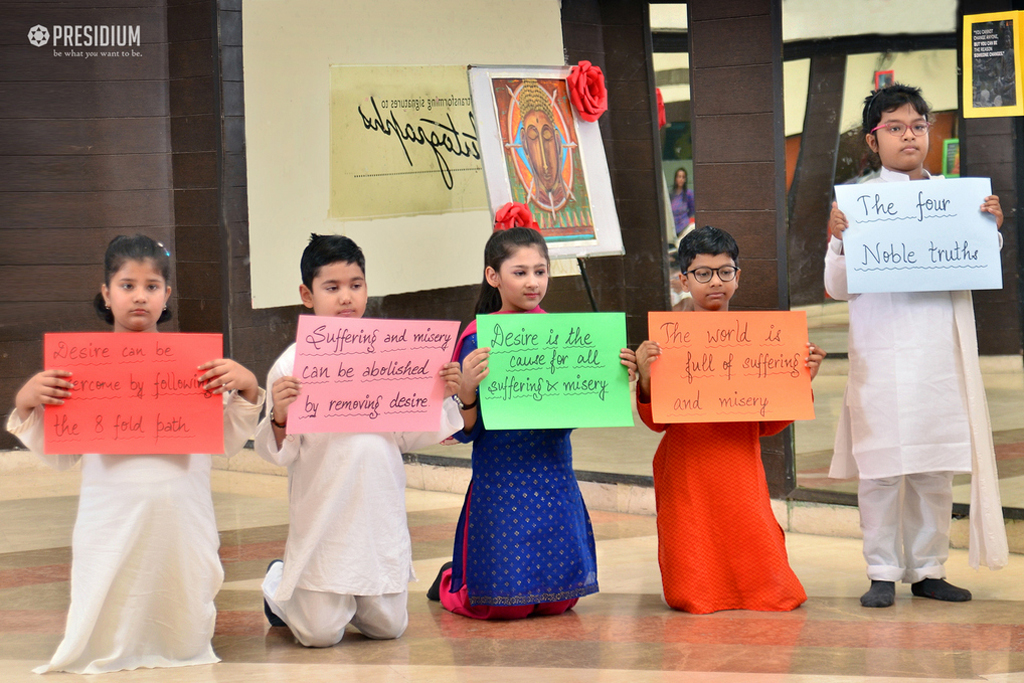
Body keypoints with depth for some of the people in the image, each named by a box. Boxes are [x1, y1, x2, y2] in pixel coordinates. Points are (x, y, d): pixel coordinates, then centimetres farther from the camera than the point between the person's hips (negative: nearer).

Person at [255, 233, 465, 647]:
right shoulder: (293, 364, -7)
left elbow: (408, 437, 9)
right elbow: (280, 454, -8)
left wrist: (440, 397, -5)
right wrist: (280, 417, -28)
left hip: (380, 514, 4)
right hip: (322, 516, -4)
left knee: (388, 627, 8)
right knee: (320, 634, 0)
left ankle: (344, 597, 39)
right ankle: (279, 586, 30)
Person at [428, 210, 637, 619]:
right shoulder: (477, 339, -8)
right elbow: (464, 431, -10)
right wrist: (467, 390, -29)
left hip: (555, 476, 4)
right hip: (500, 481, -4)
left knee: (558, 600, 7)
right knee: (506, 604, -4)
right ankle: (451, 582, 28)